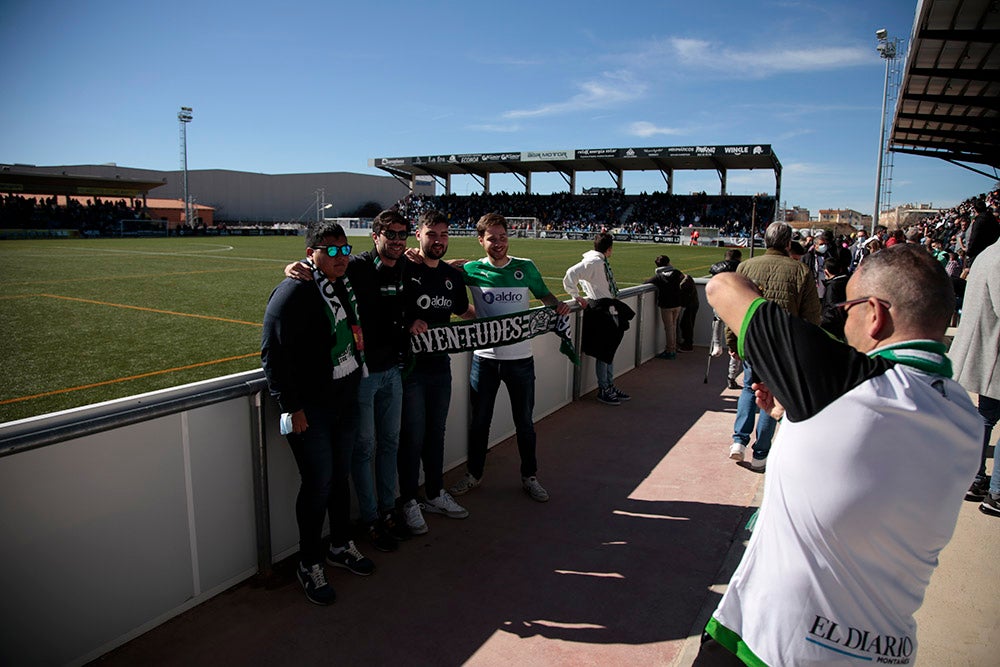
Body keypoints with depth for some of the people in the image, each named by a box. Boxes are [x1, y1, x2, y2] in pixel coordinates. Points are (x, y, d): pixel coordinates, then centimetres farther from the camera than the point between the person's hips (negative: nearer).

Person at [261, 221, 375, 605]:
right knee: (318, 483, -1)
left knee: (340, 476, 17)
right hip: (309, 408, -7)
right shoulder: (293, 292, -15)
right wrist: (291, 408, -18)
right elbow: (273, 354, -17)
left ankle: (341, 546, 35)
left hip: (345, 401, 7)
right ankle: (309, 565, 17)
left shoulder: (345, 286, 9)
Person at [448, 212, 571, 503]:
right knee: (479, 421, 14)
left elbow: (543, 294, 12)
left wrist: (558, 305, -8)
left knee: (525, 422, 12)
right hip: (485, 358, 0)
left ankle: (529, 477, 29)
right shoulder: (472, 270, -3)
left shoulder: (526, 267, 0)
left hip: (520, 358, 0)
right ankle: (473, 474, 32)